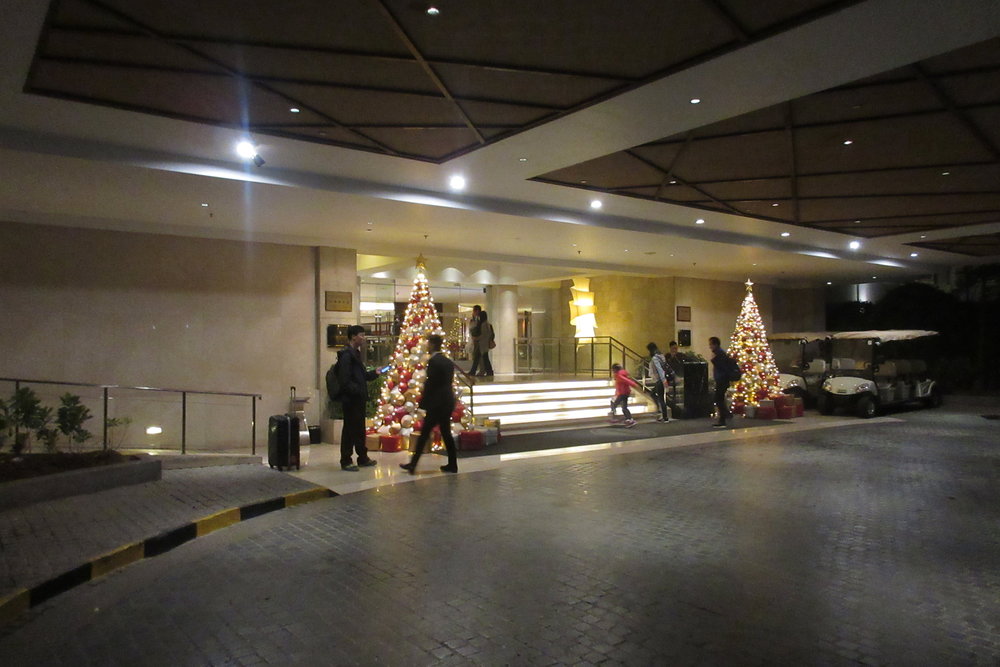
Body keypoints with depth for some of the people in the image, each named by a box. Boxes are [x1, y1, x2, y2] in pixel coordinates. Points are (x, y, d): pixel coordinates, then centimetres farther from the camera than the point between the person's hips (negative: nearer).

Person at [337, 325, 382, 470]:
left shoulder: (355, 353, 16)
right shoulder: (346, 355, -15)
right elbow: (344, 381, -20)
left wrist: (374, 373, 14)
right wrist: (358, 390, -24)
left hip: (358, 399, 10)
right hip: (350, 399, -10)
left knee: (359, 429, 16)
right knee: (349, 429, -2)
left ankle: (363, 458, 26)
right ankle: (346, 461, 8)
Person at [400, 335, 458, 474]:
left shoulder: (433, 361, -13)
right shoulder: (448, 362, 12)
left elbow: (430, 384, -15)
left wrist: (423, 403, -9)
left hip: (436, 404, -8)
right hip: (448, 402, 8)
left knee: (424, 433, -3)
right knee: (446, 433, 12)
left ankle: (413, 464, 1)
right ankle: (452, 464, 14)